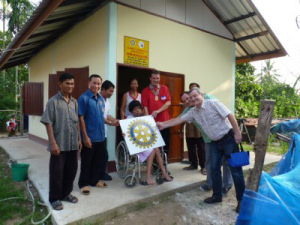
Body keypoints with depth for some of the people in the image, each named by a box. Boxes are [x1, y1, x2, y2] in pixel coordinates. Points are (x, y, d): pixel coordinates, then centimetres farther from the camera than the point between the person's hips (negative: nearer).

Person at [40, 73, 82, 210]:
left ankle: (66, 194, 32)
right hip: (59, 144, -5)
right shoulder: (53, 101, -8)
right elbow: (48, 123, -11)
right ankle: (54, 198, 23)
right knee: (57, 172, 6)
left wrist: (79, 139, 12)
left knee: (71, 171, 14)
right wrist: (53, 143, -16)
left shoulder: (74, 102, 9)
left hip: (73, 144, 6)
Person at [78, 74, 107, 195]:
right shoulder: (84, 98, -12)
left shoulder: (101, 99, 8)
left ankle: (94, 180, 35)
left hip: (100, 136, 7)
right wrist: (85, 137, -17)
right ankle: (83, 183, 23)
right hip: (89, 137, -7)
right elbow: (81, 118, -14)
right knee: (86, 161, 7)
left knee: (98, 160, 18)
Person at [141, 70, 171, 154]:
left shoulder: (165, 88, 8)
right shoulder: (145, 91, 1)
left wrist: (158, 111, -14)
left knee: (165, 144, 8)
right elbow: (145, 107, -5)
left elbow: (168, 102, -2)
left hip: (164, 121, 2)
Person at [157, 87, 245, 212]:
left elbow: (230, 116, -18)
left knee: (235, 169, -1)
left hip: (228, 138, -6)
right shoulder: (193, 111, 2)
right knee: (214, 169, 10)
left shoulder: (213, 103, -17)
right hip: (215, 142, 7)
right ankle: (217, 195, 25)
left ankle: (241, 199, 11)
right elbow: (180, 119, 3)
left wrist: (237, 133, -19)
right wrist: (163, 124, -4)